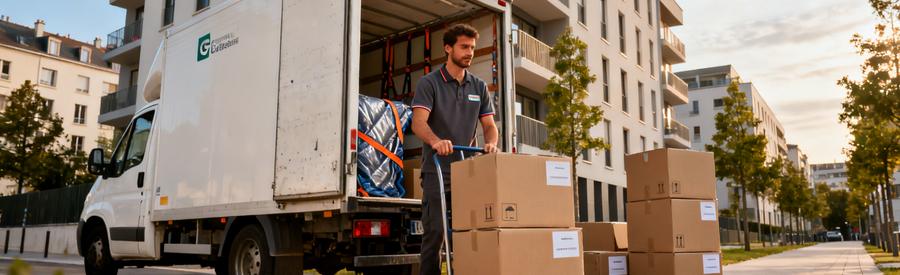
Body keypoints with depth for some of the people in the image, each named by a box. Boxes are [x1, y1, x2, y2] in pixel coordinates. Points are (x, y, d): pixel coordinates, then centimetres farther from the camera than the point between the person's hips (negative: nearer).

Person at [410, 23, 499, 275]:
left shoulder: (479, 87, 14)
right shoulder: (429, 83, -1)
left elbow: (489, 124, 11)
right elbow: (418, 122, -14)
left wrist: (491, 143, -13)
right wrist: (436, 141, -36)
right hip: (437, 171, -4)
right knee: (434, 234, -4)